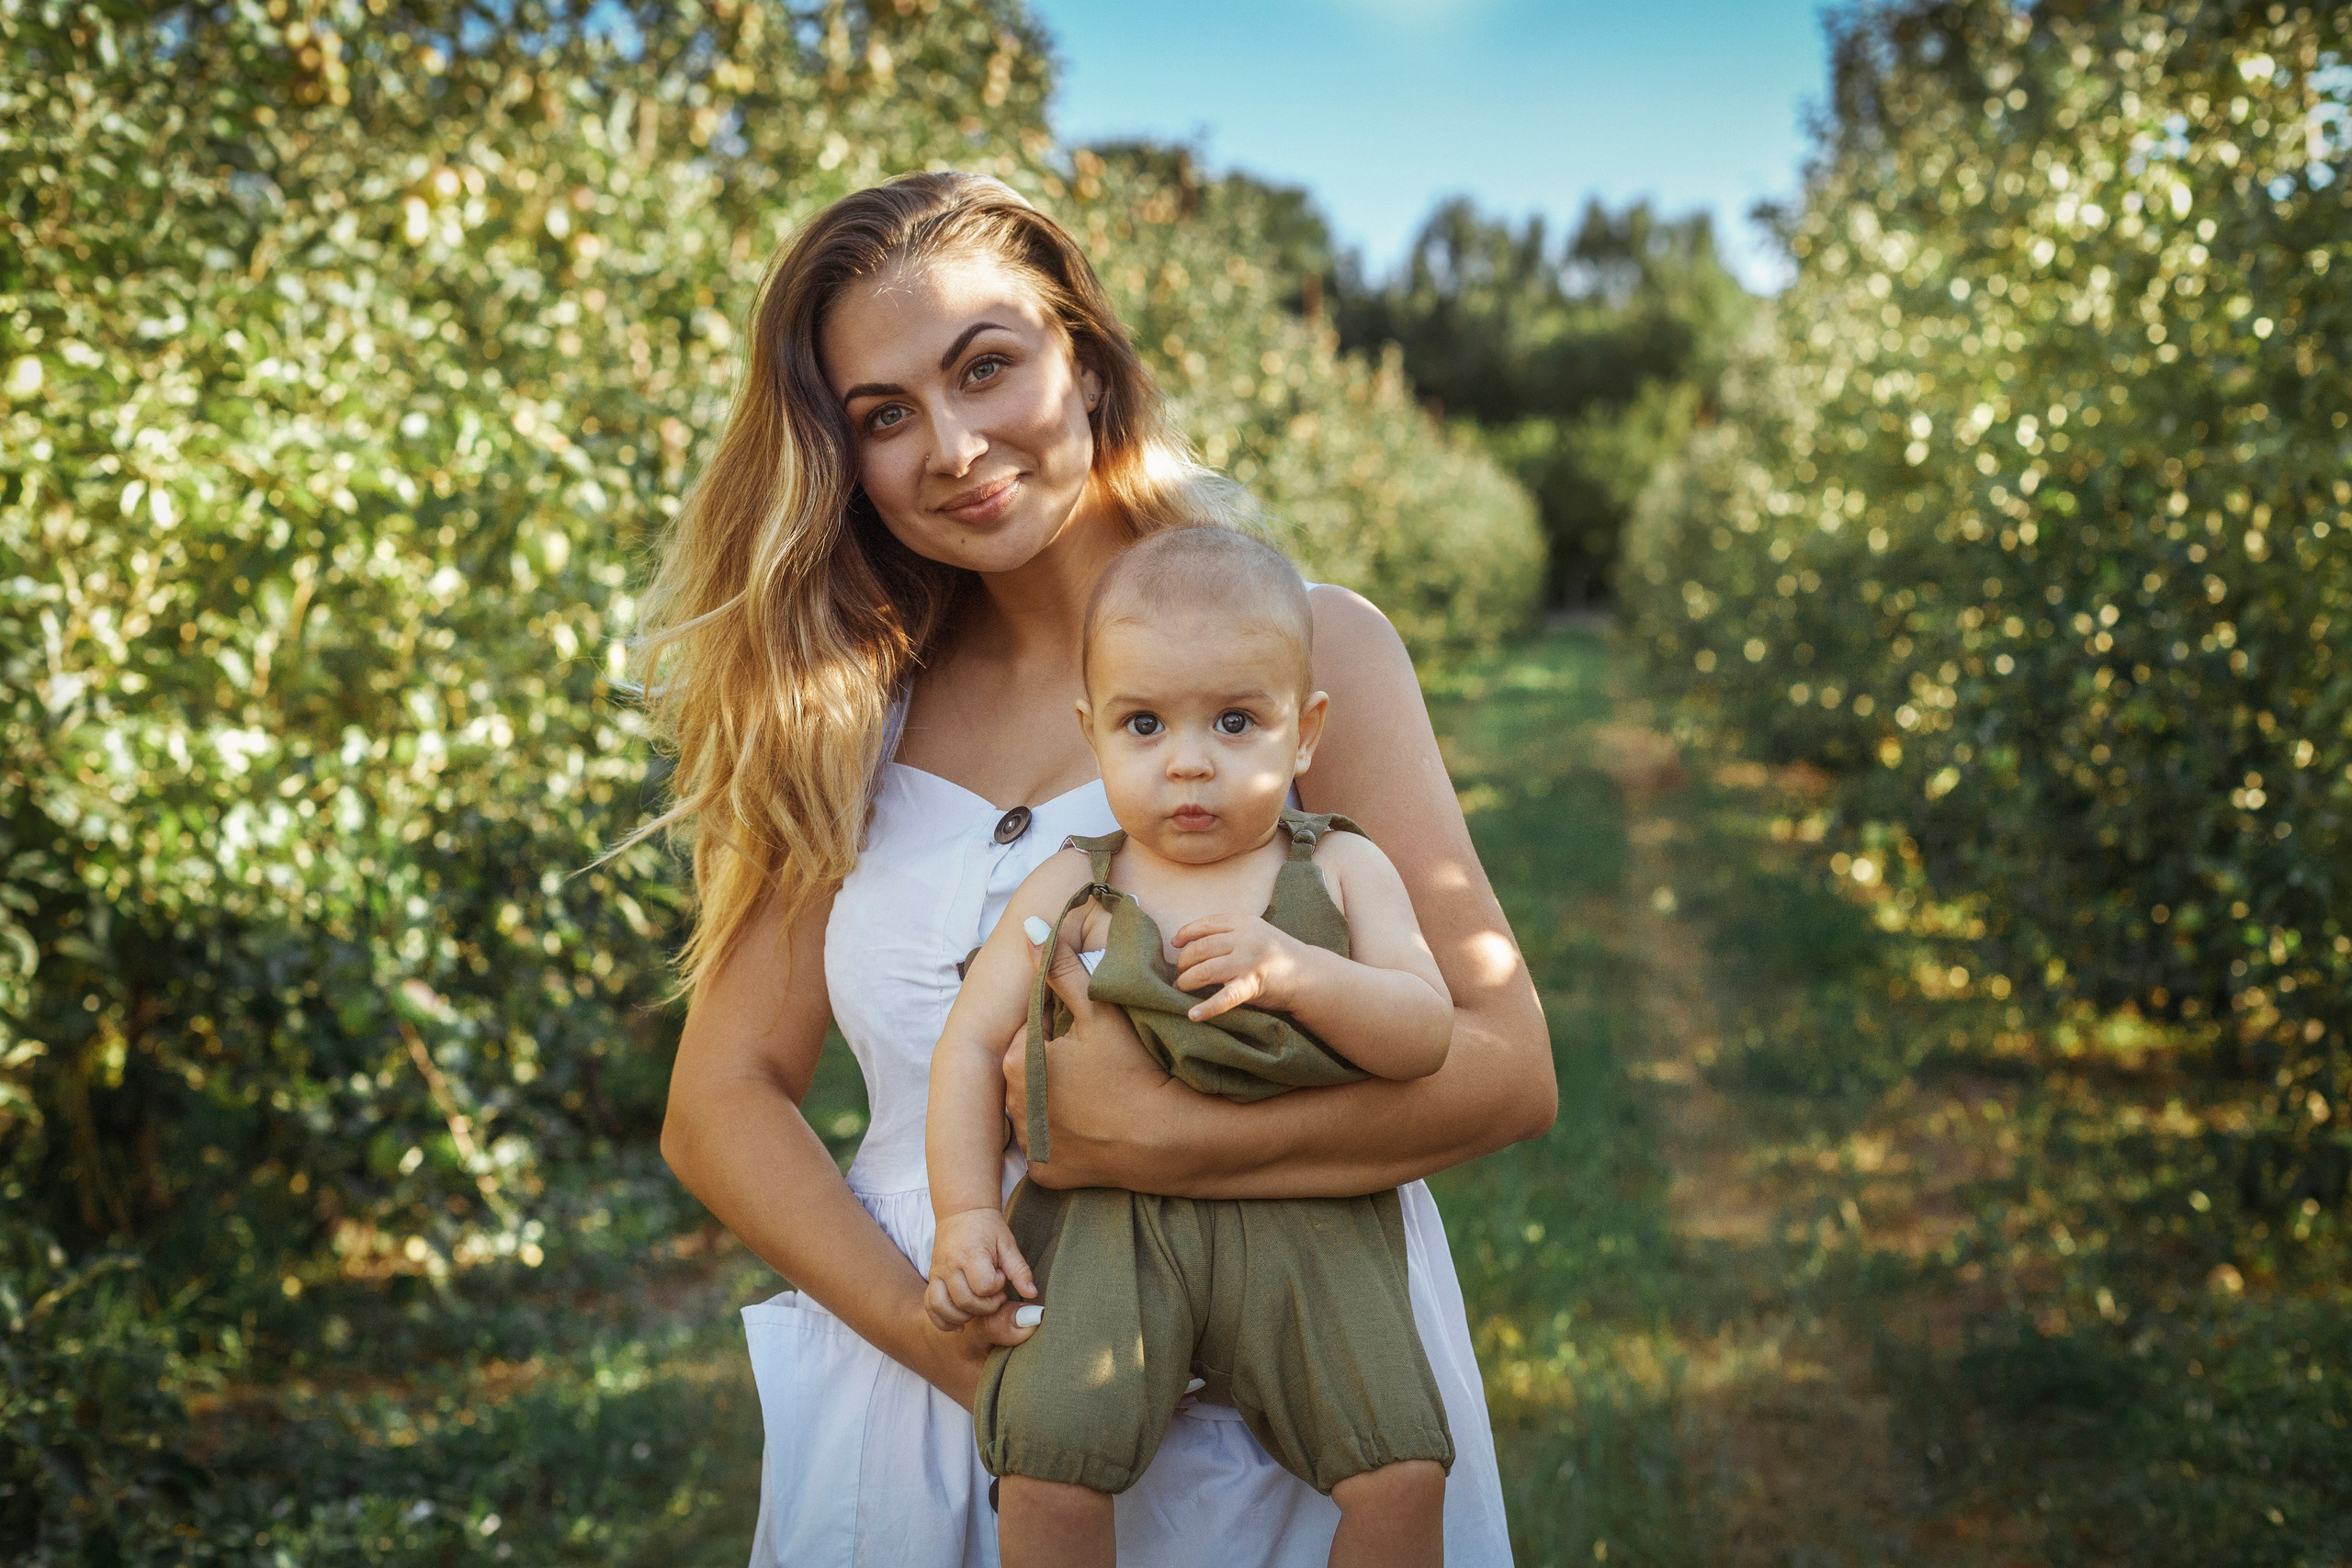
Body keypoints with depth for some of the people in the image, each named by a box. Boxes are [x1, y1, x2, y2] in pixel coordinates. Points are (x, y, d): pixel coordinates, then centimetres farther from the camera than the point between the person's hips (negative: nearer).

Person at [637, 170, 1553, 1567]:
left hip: (1259, 1420, -2)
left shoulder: (1308, 644, -6)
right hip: (920, 1404, 3)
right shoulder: (863, 707, 3)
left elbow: (1506, 1068, -12)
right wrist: (918, 1322, -17)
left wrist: (1156, 1143, -23)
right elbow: (721, 1098, 0)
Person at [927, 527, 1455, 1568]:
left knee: (1401, 1471, -13)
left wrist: (1293, 971, -19)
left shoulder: (1342, 870, 6)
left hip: (1305, 1224, 1)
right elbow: (971, 1042, 7)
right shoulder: (1071, 891, 6)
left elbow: (1427, 1034, -3)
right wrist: (966, 1214, -2)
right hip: (1113, 1220, 0)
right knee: (1046, 1465, -19)